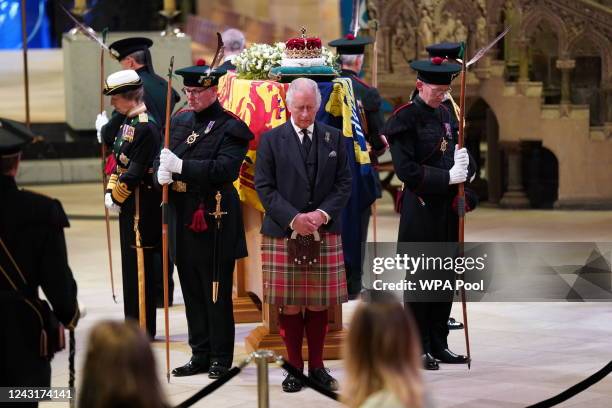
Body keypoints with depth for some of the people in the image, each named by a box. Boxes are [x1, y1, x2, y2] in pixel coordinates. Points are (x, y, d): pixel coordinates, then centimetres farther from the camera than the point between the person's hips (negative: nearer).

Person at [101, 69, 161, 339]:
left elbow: (135, 171, -22)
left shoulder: (145, 127, -19)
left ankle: (143, 328, 3)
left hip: (141, 203, -10)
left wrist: (116, 196, -12)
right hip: (129, 202, 10)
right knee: (131, 261, 15)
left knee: (140, 262, -3)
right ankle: (133, 323, 24)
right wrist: (110, 191, 1)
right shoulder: (129, 122, 12)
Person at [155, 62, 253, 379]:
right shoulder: (179, 122, 13)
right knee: (192, 292, 11)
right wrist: (162, 173, -9)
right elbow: (163, 158, 15)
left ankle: (221, 358, 10)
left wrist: (181, 166, -24)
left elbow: (226, 168, -20)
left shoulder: (230, 128, -8)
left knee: (217, 294, 1)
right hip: (182, 219, 6)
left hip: (214, 222, -6)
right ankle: (200, 355, 19)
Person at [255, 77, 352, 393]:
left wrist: (323, 213, -10)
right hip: (283, 234, -2)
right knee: (289, 305, 1)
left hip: (324, 234, 2)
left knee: (319, 304, 5)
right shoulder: (271, 140, 1)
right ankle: (294, 367, 10)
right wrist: (293, 218, -14)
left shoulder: (334, 138, 8)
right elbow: (264, 187, -3)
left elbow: (344, 183, 6)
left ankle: (316, 366, 15)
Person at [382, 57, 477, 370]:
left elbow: (465, 161, 14)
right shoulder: (405, 119, -10)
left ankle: (438, 345, 18)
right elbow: (406, 170, -18)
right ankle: (418, 348, 6)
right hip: (420, 211, -7)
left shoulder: (447, 115, 12)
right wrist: (447, 177, -21)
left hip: (448, 207, 7)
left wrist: (464, 166, -10)